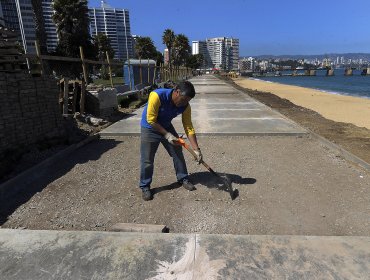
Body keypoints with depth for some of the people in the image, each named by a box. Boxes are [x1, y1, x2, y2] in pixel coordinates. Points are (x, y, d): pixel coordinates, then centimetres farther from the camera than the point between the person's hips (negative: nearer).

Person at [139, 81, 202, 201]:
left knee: (178, 153, 7)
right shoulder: (157, 96, -34)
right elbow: (151, 120, -27)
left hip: (167, 127, 5)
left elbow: (189, 128, -14)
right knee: (147, 159, -3)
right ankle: (145, 186, 16)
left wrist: (196, 149, -18)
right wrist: (166, 134, -27)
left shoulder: (185, 106, -19)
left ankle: (183, 179, 26)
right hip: (149, 129, -4)